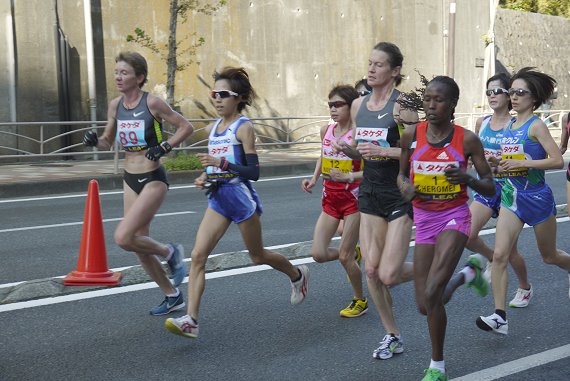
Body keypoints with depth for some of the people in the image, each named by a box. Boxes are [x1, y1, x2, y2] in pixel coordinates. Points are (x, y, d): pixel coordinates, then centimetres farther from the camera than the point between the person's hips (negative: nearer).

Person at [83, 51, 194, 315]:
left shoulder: (152, 103, -14)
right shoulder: (115, 106, 4)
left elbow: (186, 127, -7)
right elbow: (108, 142, 14)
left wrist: (164, 147, -18)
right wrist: (95, 141, -7)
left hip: (153, 180, -7)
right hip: (130, 181, 7)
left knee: (123, 238, -19)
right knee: (140, 247, 10)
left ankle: (170, 253, 9)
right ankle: (173, 296, 28)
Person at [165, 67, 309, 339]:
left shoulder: (243, 127, -11)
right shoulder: (213, 128, 10)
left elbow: (253, 172, -16)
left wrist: (222, 163, -27)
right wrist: (205, 177, 3)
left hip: (241, 197, -6)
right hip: (218, 198, 6)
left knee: (257, 256, 13)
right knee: (198, 256, -10)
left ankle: (297, 275, 43)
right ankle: (191, 321, -13)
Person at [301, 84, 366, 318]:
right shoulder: (326, 131, 3)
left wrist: (349, 176, -29)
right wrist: (314, 179, 8)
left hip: (353, 199, -6)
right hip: (330, 200, 6)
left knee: (344, 257, 0)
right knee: (318, 254, -1)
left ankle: (360, 301, 24)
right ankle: (352, 254, 31)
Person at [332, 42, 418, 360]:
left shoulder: (402, 105, -13)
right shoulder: (359, 105, 7)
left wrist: (383, 151, -25)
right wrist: (346, 149, -2)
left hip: (400, 194, -6)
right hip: (370, 192, 6)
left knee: (389, 275, -10)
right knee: (371, 270, 4)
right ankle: (393, 336, 20)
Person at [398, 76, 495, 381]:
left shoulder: (467, 139, -8)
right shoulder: (411, 135, -3)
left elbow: (490, 187, -2)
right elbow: (401, 174, 12)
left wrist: (468, 179, -23)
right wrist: (405, 188, -12)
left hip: (454, 218, -3)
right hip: (423, 221, 4)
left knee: (431, 294, -21)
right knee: (425, 306, 6)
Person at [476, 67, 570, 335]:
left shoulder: (536, 126, -12)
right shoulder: (509, 126, 8)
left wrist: (522, 164, -24)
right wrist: (499, 165, 6)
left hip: (537, 197, -5)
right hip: (511, 197, 5)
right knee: (500, 255, -9)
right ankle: (500, 317, -9)